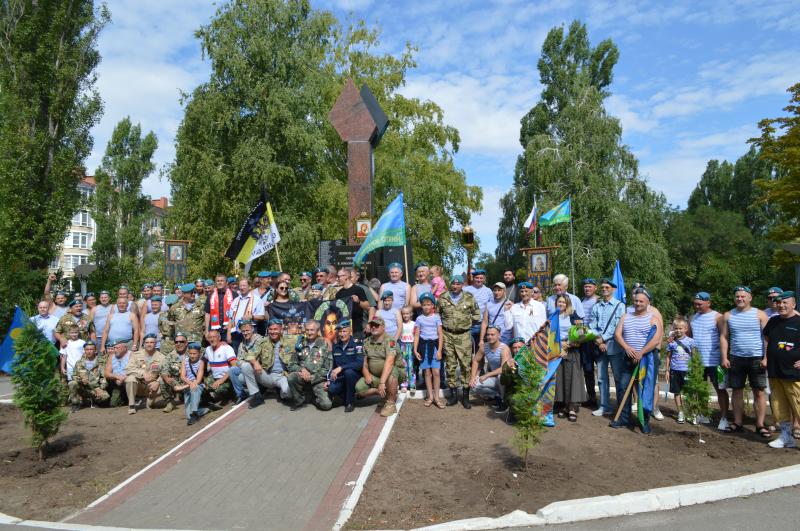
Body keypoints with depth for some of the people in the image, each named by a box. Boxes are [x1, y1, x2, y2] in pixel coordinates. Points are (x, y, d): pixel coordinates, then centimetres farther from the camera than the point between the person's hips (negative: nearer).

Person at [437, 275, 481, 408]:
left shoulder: (469, 298, 1)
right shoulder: (443, 298, 3)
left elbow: (477, 315, 10)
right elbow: (437, 314, 14)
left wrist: (466, 320, 2)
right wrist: (445, 323, 5)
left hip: (464, 335, -1)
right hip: (448, 335, 1)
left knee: (466, 365, -3)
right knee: (450, 366, 7)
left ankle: (465, 395, 8)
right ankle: (453, 394, 18)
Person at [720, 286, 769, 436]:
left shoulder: (759, 314, 1)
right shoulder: (728, 315, 7)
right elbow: (723, 337, 7)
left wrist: (766, 358, -10)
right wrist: (724, 357, -1)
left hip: (756, 359, -2)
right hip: (735, 359, 2)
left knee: (759, 392, 0)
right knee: (737, 391, 7)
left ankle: (760, 425, 7)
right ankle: (737, 423, 15)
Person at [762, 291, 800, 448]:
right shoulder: (773, 321, 11)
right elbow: (765, 338, 27)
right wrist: (766, 358, 17)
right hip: (774, 373, 6)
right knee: (778, 406, 12)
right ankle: (786, 436, 23)